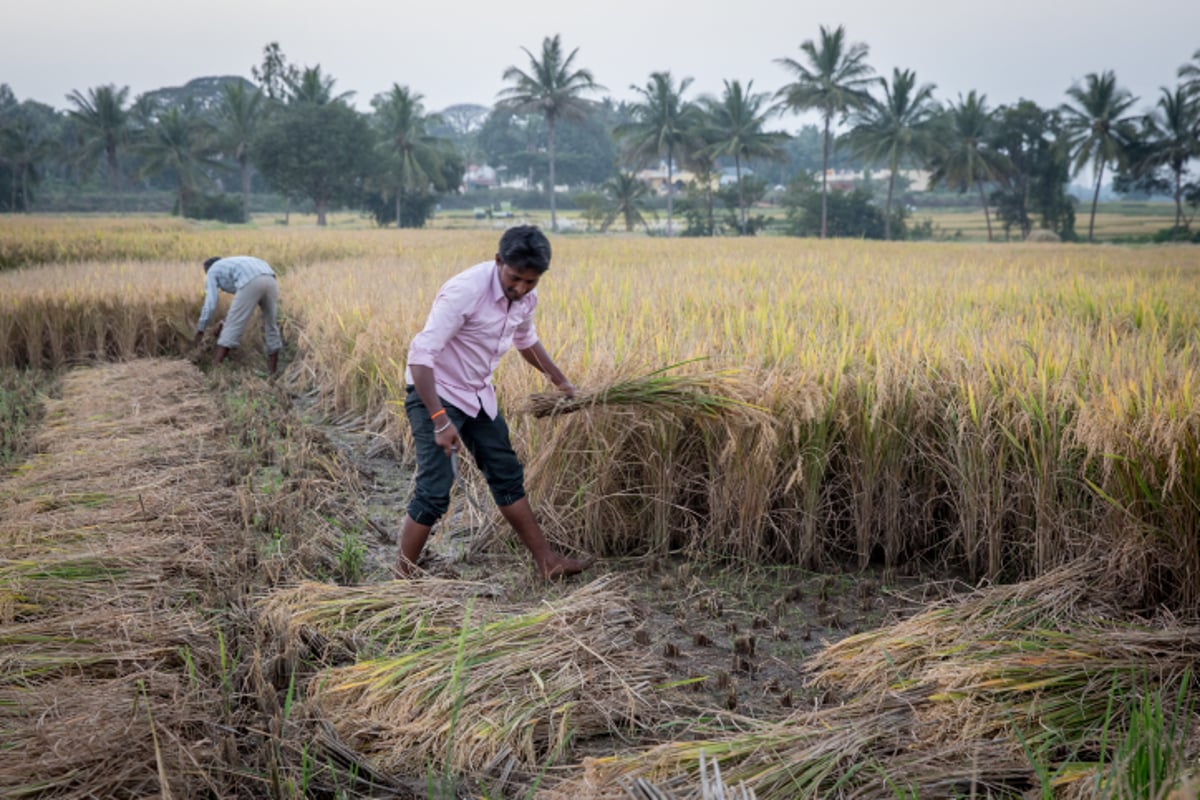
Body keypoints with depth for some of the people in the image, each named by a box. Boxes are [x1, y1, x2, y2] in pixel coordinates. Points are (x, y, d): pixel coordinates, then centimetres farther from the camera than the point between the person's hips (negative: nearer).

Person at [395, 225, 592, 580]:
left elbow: (526, 340, 20)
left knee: (508, 477, 12)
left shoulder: (526, 296, -4)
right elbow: (420, 354, -31)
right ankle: (401, 579, 0)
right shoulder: (465, 291, -29)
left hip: (478, 395, 8)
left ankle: (547, 562, 22)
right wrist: (440, 420, -36)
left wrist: (559, 380, 25)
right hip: (435, 394, -7)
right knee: (434, 492, -13)